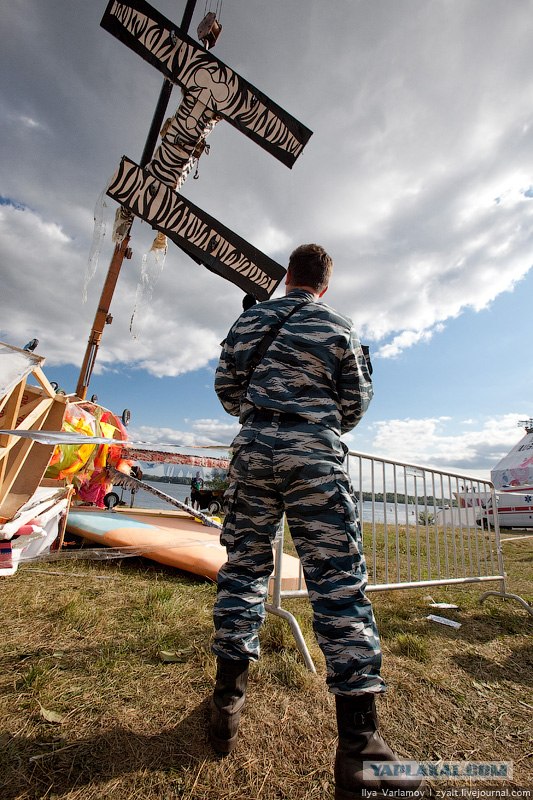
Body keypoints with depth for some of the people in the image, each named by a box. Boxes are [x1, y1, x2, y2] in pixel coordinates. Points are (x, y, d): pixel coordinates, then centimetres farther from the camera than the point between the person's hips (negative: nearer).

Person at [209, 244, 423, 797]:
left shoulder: (248, 320, 14)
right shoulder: (338, 328, 6)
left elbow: (225, 387, 13)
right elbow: (354, 406, 6)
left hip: (254, 449, 4)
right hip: (315, 457, -3)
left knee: (243, 566, 12)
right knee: (339, 579, 1)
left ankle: (227, 703, 24)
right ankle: (358, 745, 7)